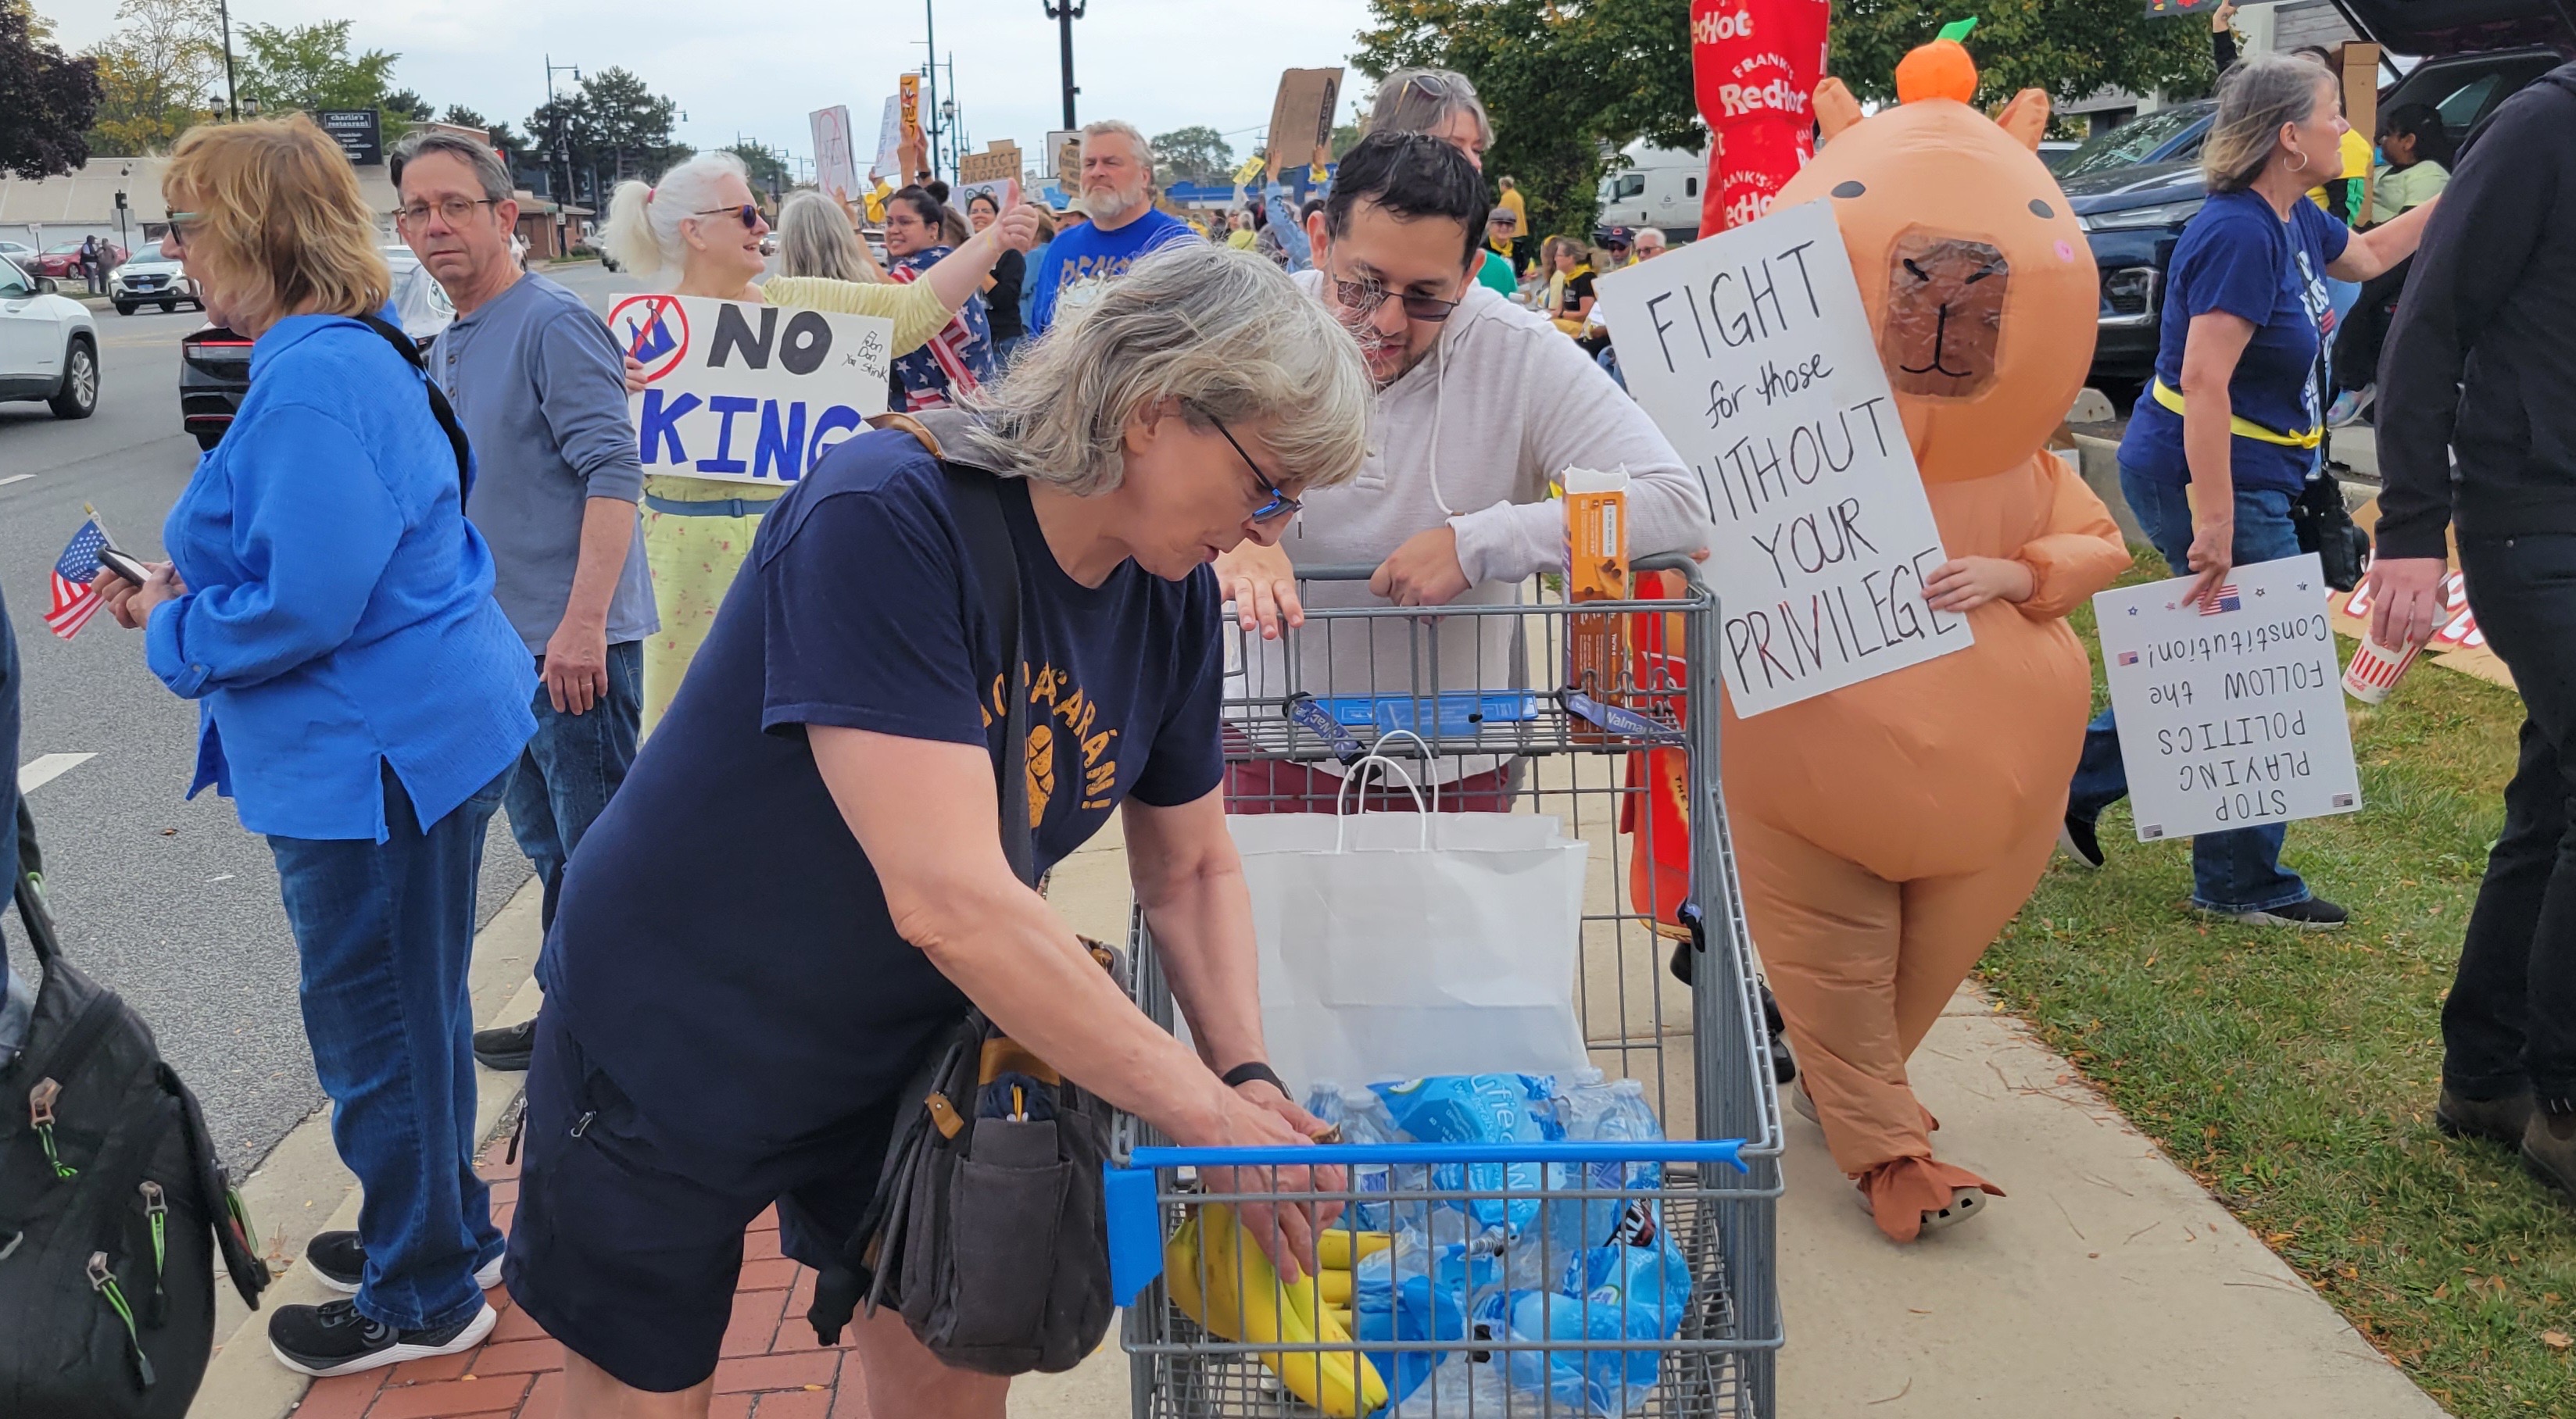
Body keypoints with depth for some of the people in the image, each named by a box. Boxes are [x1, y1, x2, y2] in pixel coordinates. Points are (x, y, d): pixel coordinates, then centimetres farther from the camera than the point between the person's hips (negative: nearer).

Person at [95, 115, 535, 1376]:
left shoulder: (311, 384, -22)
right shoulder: (351, 356, 11)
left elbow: (302, 607, -27)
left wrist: (172, 633, -9)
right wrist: (190, 586, 11)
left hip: (380, 753, -10)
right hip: (414, 731, 10)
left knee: (377, 1028, 5)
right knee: (409, 1010, 23)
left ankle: (425, 1298, 22)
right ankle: (447, 1231, 40)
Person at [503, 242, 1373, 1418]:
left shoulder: (1173, 597, -8)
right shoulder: (887, 518, -30)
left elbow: (1190, 871, 2)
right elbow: (948, 898, -36)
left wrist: (1248, 1073, -15)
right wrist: (1204, 1109, -31)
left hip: (910, 1056, 6)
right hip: (670, 1048, -5)